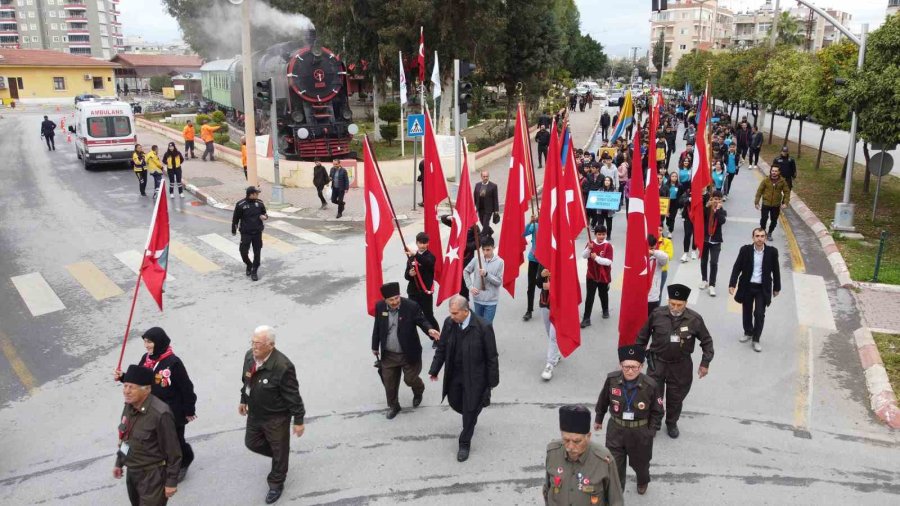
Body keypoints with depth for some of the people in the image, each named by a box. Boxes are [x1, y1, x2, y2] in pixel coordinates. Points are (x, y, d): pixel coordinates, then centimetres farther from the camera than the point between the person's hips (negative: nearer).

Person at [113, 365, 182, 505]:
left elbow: (173, 452, -21)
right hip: (132, 472, 8)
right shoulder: (129, 405, -3)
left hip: (152, 476, -8)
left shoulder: (160, 414, -28)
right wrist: (119, 463, 20)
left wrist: (171, 481, -17)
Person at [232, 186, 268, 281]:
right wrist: (233, 230, 6)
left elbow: (264, 213, 13)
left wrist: (264, 216, -11)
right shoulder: (240, 205, -10)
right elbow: (235, 218, -1)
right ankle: (249, 265, 28)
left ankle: (254, 271, 19)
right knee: (243, 252, -2)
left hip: (257, 232, 2)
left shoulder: (259, 203, -1)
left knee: (257, 253, 5)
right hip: (246, 233, -2)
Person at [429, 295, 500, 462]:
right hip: (454, 375, 5)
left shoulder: (483, 327, -23)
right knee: (454, 403, 20)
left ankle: (464, 444, 28)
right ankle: (472, 416, 53)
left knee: (470, 410, 7)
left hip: (474, 376, -5)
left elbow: (492, 356, -14)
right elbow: (441, 348, 3)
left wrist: (492, 380, -9)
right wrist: (434, 370, 5)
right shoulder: (449, 323, -9)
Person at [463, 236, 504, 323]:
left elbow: (499, 282, -10)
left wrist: (486, 274, -23)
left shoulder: (499, 262, -10)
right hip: (478, 298, 3)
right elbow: (465, 271, 8)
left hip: (491, 301, -3)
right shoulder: (477, 259, -4)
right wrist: (470, 286, -2)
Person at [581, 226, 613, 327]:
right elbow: (583, 256, -10)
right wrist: (588, 249, -27)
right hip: (591, 275, 1)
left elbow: (609, 262, -19)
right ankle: (586, 319, 0)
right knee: (589, 297, -2)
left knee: (603, 294, 19)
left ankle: (605, 310, 46)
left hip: (604, 276, -1)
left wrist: (596, 258, -27)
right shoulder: (590, 244, -3)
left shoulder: (608, 245, -13)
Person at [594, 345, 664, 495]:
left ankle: (643, 482, 59)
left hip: (640, 432, 0)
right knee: (614, 466, 5)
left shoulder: (650, 385, -22)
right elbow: (603, 401, 1)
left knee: (640, 462, 25)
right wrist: (598, 419, 12)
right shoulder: (612, 379, -18)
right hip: (616, 430, 0)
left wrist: (651, 432, -9)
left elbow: (657, 412, -7)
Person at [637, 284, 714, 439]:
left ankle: (672, 423, 41)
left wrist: (705, 362, -1)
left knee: (676, 397, 16)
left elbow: (706, 341, -1)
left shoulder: (695, 319, -16)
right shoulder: (657, 314, -14)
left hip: (681, 365, 0)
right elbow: (643, 336, 0)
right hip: (657, 362, 0)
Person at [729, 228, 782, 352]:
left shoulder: (772, 251, -7)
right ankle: (748, 333, 37)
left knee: (759, 314, -4)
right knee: (747, 311, 16)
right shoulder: (745, 250, -8)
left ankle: (756, 339, 10)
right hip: (747, 286, 1)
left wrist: (777, 287, 9)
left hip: (763, 288, -1)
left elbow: (775, 270, 3)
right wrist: (732, 284, -12)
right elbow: (737, 267, -5)